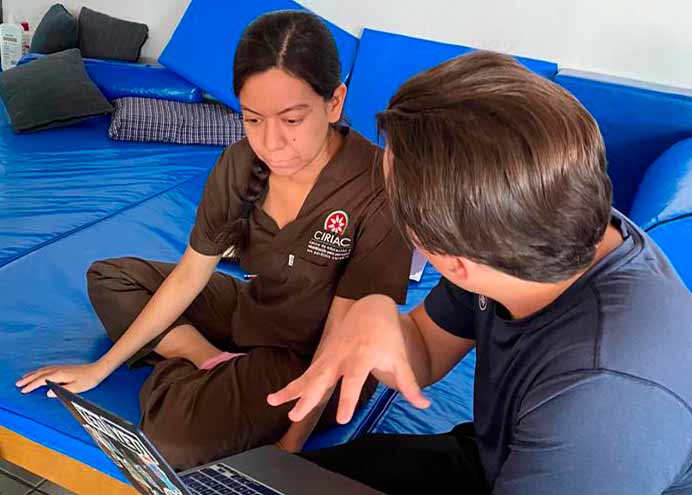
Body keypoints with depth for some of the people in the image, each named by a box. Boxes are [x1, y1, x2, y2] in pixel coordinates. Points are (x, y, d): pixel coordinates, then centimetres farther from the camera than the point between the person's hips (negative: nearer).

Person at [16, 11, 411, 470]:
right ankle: (215, 362, -6)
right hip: (254, 309, 7)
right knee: (108, 278, 10)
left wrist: (290, 445, -24)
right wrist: (100, 368, 1)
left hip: (313, 360, -7)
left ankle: (186, 366, 2)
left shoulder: (379, 192, -30)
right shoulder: (241, 164, -11)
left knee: (174, 436, -30)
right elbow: (188, 276, -3)